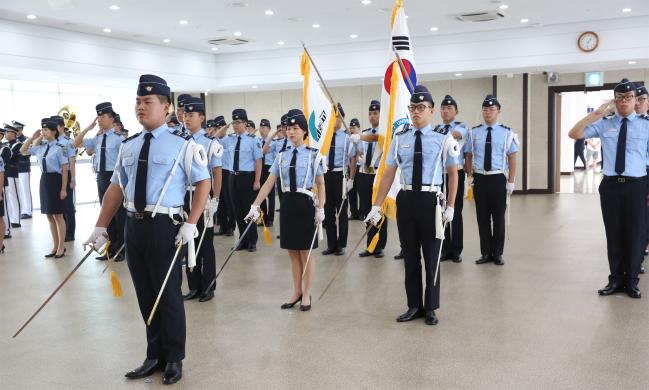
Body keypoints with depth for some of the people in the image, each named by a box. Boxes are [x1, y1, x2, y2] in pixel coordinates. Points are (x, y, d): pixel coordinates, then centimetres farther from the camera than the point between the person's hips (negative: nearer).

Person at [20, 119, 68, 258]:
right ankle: (55, 246, 22)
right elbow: (23, 151, 21)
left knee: (58, 215, 0)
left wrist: (63, 189, -15)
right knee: (49, 216, 11)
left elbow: (64, 170, -11)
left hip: (55, 181, -7)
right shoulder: (40, 147, 9)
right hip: (44, 181, 7)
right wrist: (32, 138, 8)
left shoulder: (60, 148, -10)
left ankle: (61, 246, 12)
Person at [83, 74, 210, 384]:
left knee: (168, 295, 5)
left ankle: (173, 359, 24)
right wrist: (100, 227, 9)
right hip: (134, 225, 6)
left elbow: (203, 183, -7)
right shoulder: (128, 146, 10)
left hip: (164, 226, -5)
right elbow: (116, 187, 12)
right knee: (145, 296, 15)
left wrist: (190, 225, -15)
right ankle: (155, 355, 31)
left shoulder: (183, 144, -7)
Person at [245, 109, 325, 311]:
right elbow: (269, 182, 4)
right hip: (287, 203, 4)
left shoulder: (313, 155, -4)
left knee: (305, 251, 6)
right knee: (292, 251, 12)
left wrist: (320, 209, -10)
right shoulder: (282, 156, 7)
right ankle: (297, 292, 25)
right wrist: (255, 206, -2)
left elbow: (320, 184, -2)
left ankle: (306, 294, 19)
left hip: (304, 203, -4)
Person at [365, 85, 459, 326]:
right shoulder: (400, 138, 5)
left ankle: (431, 308, 24)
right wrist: (376, 207, 2)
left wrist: (450, 207, -6)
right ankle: (414, 306, 26)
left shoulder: (443, 138, -2)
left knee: (431, 256, 9)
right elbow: (388, 174, 6)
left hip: (431, 200, -2)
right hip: (406, 199, 3)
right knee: (410, 256, 11)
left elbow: (453, 174, 2)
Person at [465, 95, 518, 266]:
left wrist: (511, 182, -5)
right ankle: (486, 253, 20)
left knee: (499, 217, 7)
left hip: (498, 179, -1)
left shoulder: (507, 133, -1)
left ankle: (498, 253, 20)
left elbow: (512, 159, 0)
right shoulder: (473, 132, 3)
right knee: (482, 217, 8)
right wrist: (470, 178, -1)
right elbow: (468, 156, 6)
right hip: (480, 179, 1)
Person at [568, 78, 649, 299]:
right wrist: (597, 113, -10)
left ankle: (631, 282, 23)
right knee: (613, 234, 9)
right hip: (610, 185, 1)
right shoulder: (604, 124, 4)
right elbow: (574, 134, -3)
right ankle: (615, 280, 24)